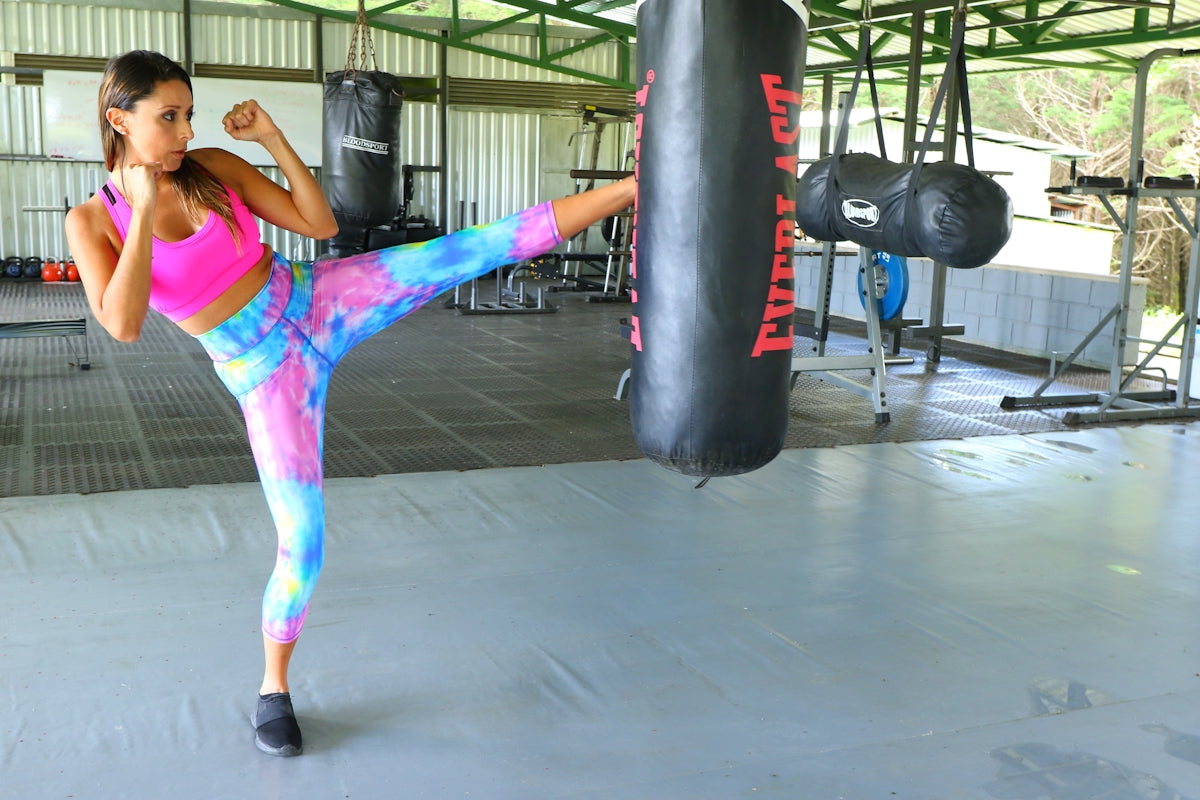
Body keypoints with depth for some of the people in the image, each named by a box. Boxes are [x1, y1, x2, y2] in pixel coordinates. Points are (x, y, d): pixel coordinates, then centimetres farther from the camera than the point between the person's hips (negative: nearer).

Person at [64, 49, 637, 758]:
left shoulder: (214, 167, -1)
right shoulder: (94, 220, -7)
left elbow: (322, 224, -2)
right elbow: (123, 325, -23)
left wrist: (273, 137, -10)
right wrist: (146, 208, -21)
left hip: (318, 304, 2)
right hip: (265, 373, -2)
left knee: (480, 247, -13)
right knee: (302, 534, -2)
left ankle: (635, 188, -9)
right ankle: (274, 690, 20)